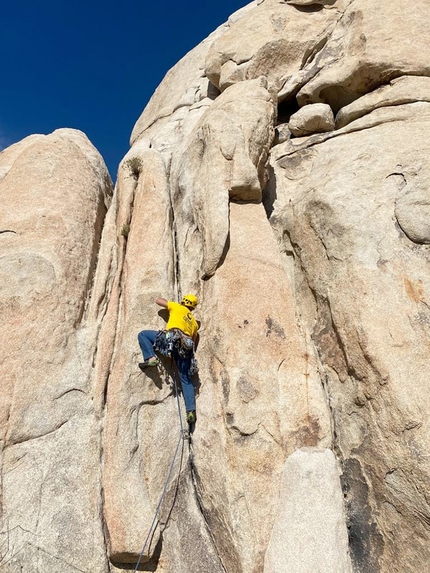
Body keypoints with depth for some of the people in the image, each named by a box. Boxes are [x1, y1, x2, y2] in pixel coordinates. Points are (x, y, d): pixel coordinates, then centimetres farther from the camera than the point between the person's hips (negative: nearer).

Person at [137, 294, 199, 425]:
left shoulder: (177, 307, 19)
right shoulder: (194, 322, 31)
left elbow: (158, 300, 27)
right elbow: (193, 341, 28)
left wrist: (169, 304, 44)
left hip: (173, 338, -5)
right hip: (186, 348, 6)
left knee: (142, 334, 8)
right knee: (185, 379, 9)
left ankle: (151, 358, -12)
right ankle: (191, 410, -2)